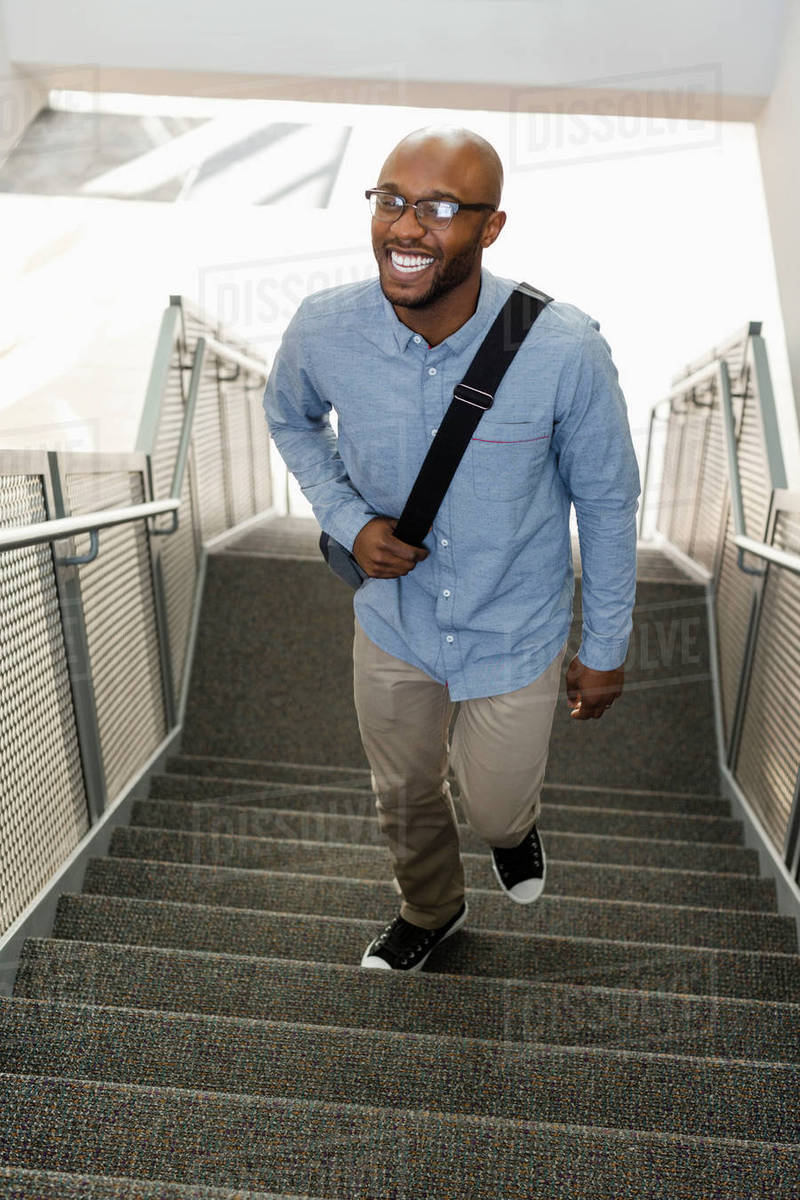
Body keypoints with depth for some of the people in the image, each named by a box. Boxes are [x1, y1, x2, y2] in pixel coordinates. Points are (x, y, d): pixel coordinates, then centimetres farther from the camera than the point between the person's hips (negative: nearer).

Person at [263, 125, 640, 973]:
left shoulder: (567, 351, -25)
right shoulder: (322, 329, -18)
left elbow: (606, 500, -10)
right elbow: (289, 419, 5)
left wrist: (606, 650, -2)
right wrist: (348, 520, -13)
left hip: (514, 634, -2)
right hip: (392, 621, 3)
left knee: (495, 808, 17)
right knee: (403, 796, 24)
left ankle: (515, 821, 61)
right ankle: (431, 910, 60)